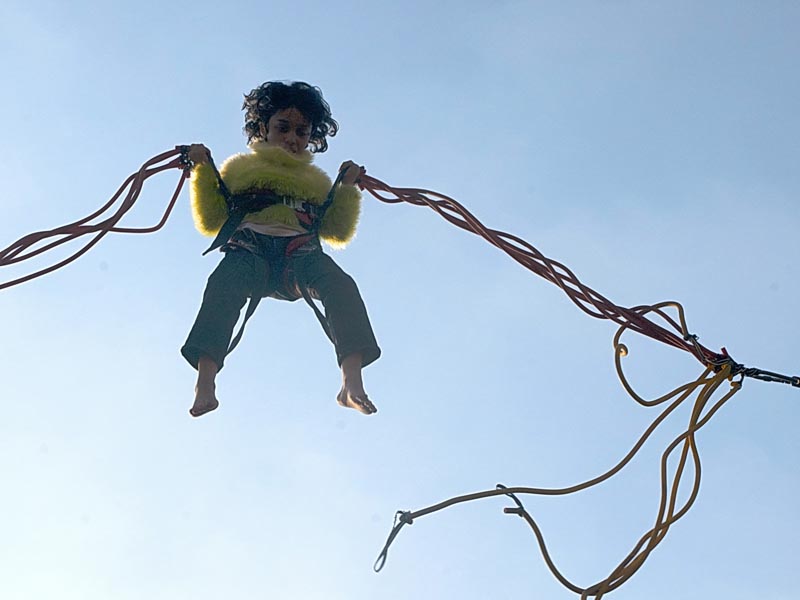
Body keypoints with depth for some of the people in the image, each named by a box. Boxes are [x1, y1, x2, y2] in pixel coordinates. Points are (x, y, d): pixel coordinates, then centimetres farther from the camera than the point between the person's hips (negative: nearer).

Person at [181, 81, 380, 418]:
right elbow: (210, 222, 20)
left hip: (301, 254, 2)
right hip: (250, 248, -1)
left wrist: (348, 188, 17)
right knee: (224, 285, -37)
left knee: (341, 286, -33)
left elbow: (338, 232, 25)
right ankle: (205, 384, -51)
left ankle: (352, 383, -47)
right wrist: (203, 171, 12)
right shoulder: (240, 170, 31)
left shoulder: (317, 182, 36)